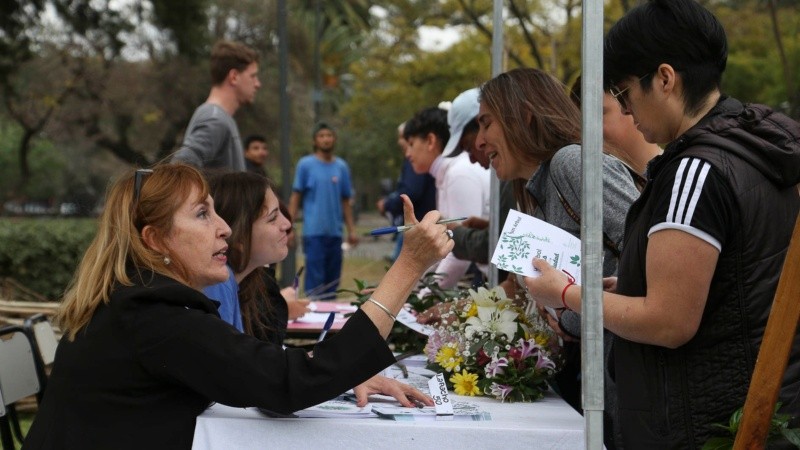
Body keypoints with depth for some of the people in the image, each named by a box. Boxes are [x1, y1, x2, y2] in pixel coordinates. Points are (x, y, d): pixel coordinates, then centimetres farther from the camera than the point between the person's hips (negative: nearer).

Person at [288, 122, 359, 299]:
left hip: (335, 232, 4)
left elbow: (346, 201, 14)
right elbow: (295, 197, 1)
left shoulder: (342, 167, 10)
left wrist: (351, 230, 9)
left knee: (333, 279, 8)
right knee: (315, 278, -7)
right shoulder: (305, 164, 0)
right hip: (314, 231, -4)